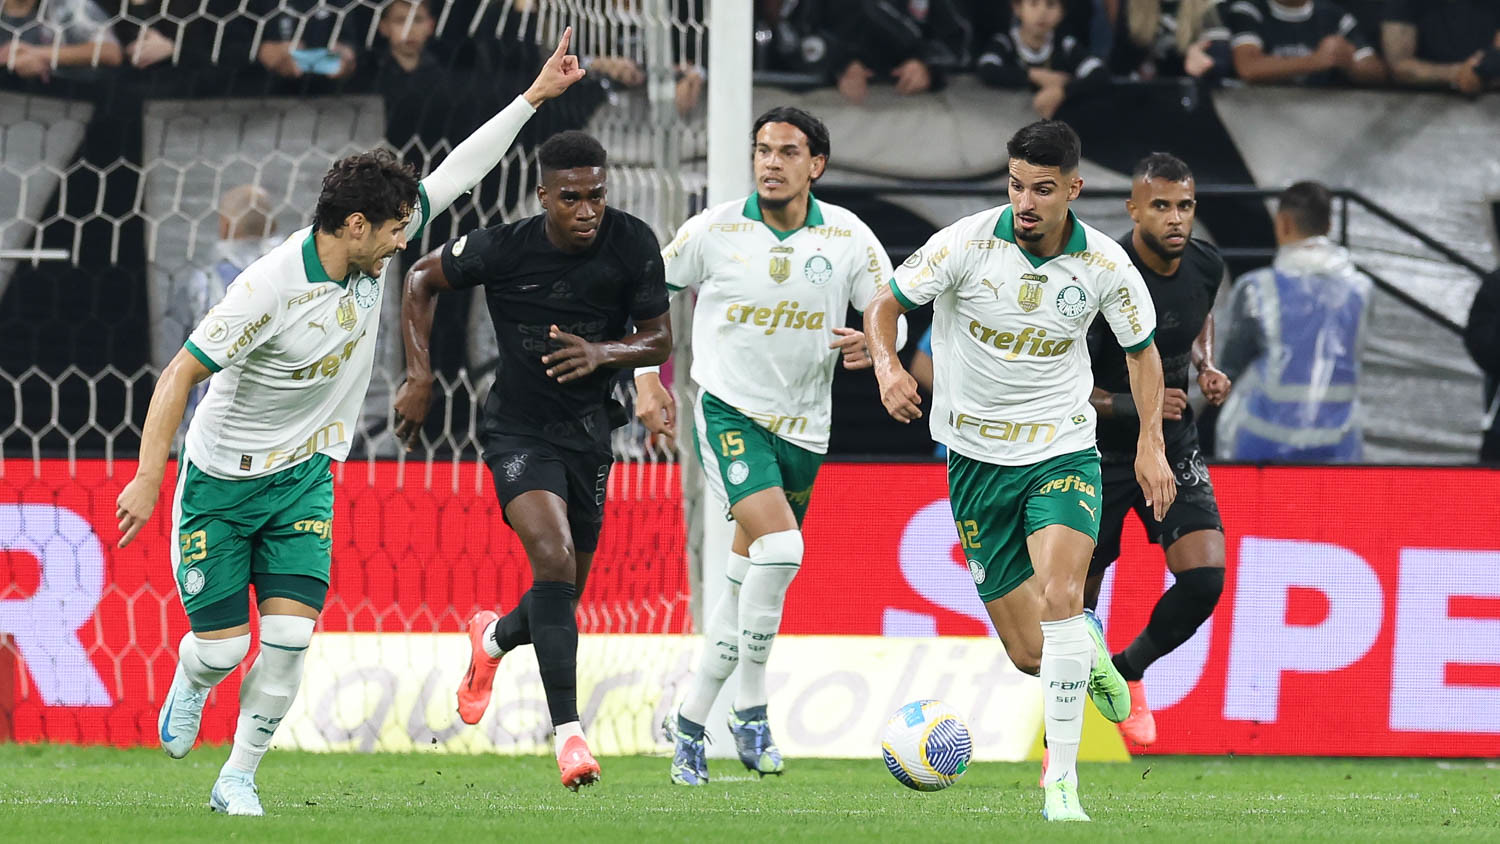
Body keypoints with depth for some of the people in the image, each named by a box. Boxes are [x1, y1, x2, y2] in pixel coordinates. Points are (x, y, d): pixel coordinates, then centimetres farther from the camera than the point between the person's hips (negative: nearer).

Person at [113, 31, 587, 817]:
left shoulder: (370, 254, -8)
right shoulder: (271, 288, -27)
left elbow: (452, 175, 1)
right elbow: (181, 373, -24)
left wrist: (534, 96, 0)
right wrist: (148, 477, -28)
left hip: (303, 477, 5)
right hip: (221, 481, -5)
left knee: (290, 634, -10)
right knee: (222, 643, -1)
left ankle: (237, 780, 3)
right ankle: (189, 685, 37)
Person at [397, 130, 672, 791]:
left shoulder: (632, 245, -10)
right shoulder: (502, 249, -16)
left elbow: (659, 339, -3)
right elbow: (421, 280, 1)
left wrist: (603, 352, -24)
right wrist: (419, 377, -5)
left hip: (588, 433, 4)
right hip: (519, 431, -4)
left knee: (564, 598, 13)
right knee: (553, 558, -26)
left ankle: (493, 638, 50)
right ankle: (568, 733, -25)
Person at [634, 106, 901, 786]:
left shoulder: (847, 239, -3)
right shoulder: (714, 230, -7)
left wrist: (874, 346, -21)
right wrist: (646, 378, -2)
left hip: (803, 426, 4)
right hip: (728, 412, -4)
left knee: (745, 582, 11)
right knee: (779, 545, -24)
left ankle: (691, 722, 25)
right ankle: (750, 711, -12)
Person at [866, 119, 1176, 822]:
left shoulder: (1104, 264, -7)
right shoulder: (966, 244, -12)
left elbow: (1142, 349, 10)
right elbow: (885, 306, -2)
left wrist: (1151, 444, 1)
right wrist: (888, 367, -22)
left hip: (1063, 452, -1)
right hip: (977, 457, 1)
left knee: (1060, 596, -27)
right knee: (1030, 654, 0)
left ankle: (1062, 781, -21)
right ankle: (1087, 648, 40)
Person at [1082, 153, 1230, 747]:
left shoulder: (1204, 265, -5)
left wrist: (1206, 368, 2)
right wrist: (1140, 404, -25)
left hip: (1173, 447, 4)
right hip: (1097, 453, -4)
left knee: (1204, 578, -16)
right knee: (1076, 604, 2)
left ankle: (1129, 671, 13)